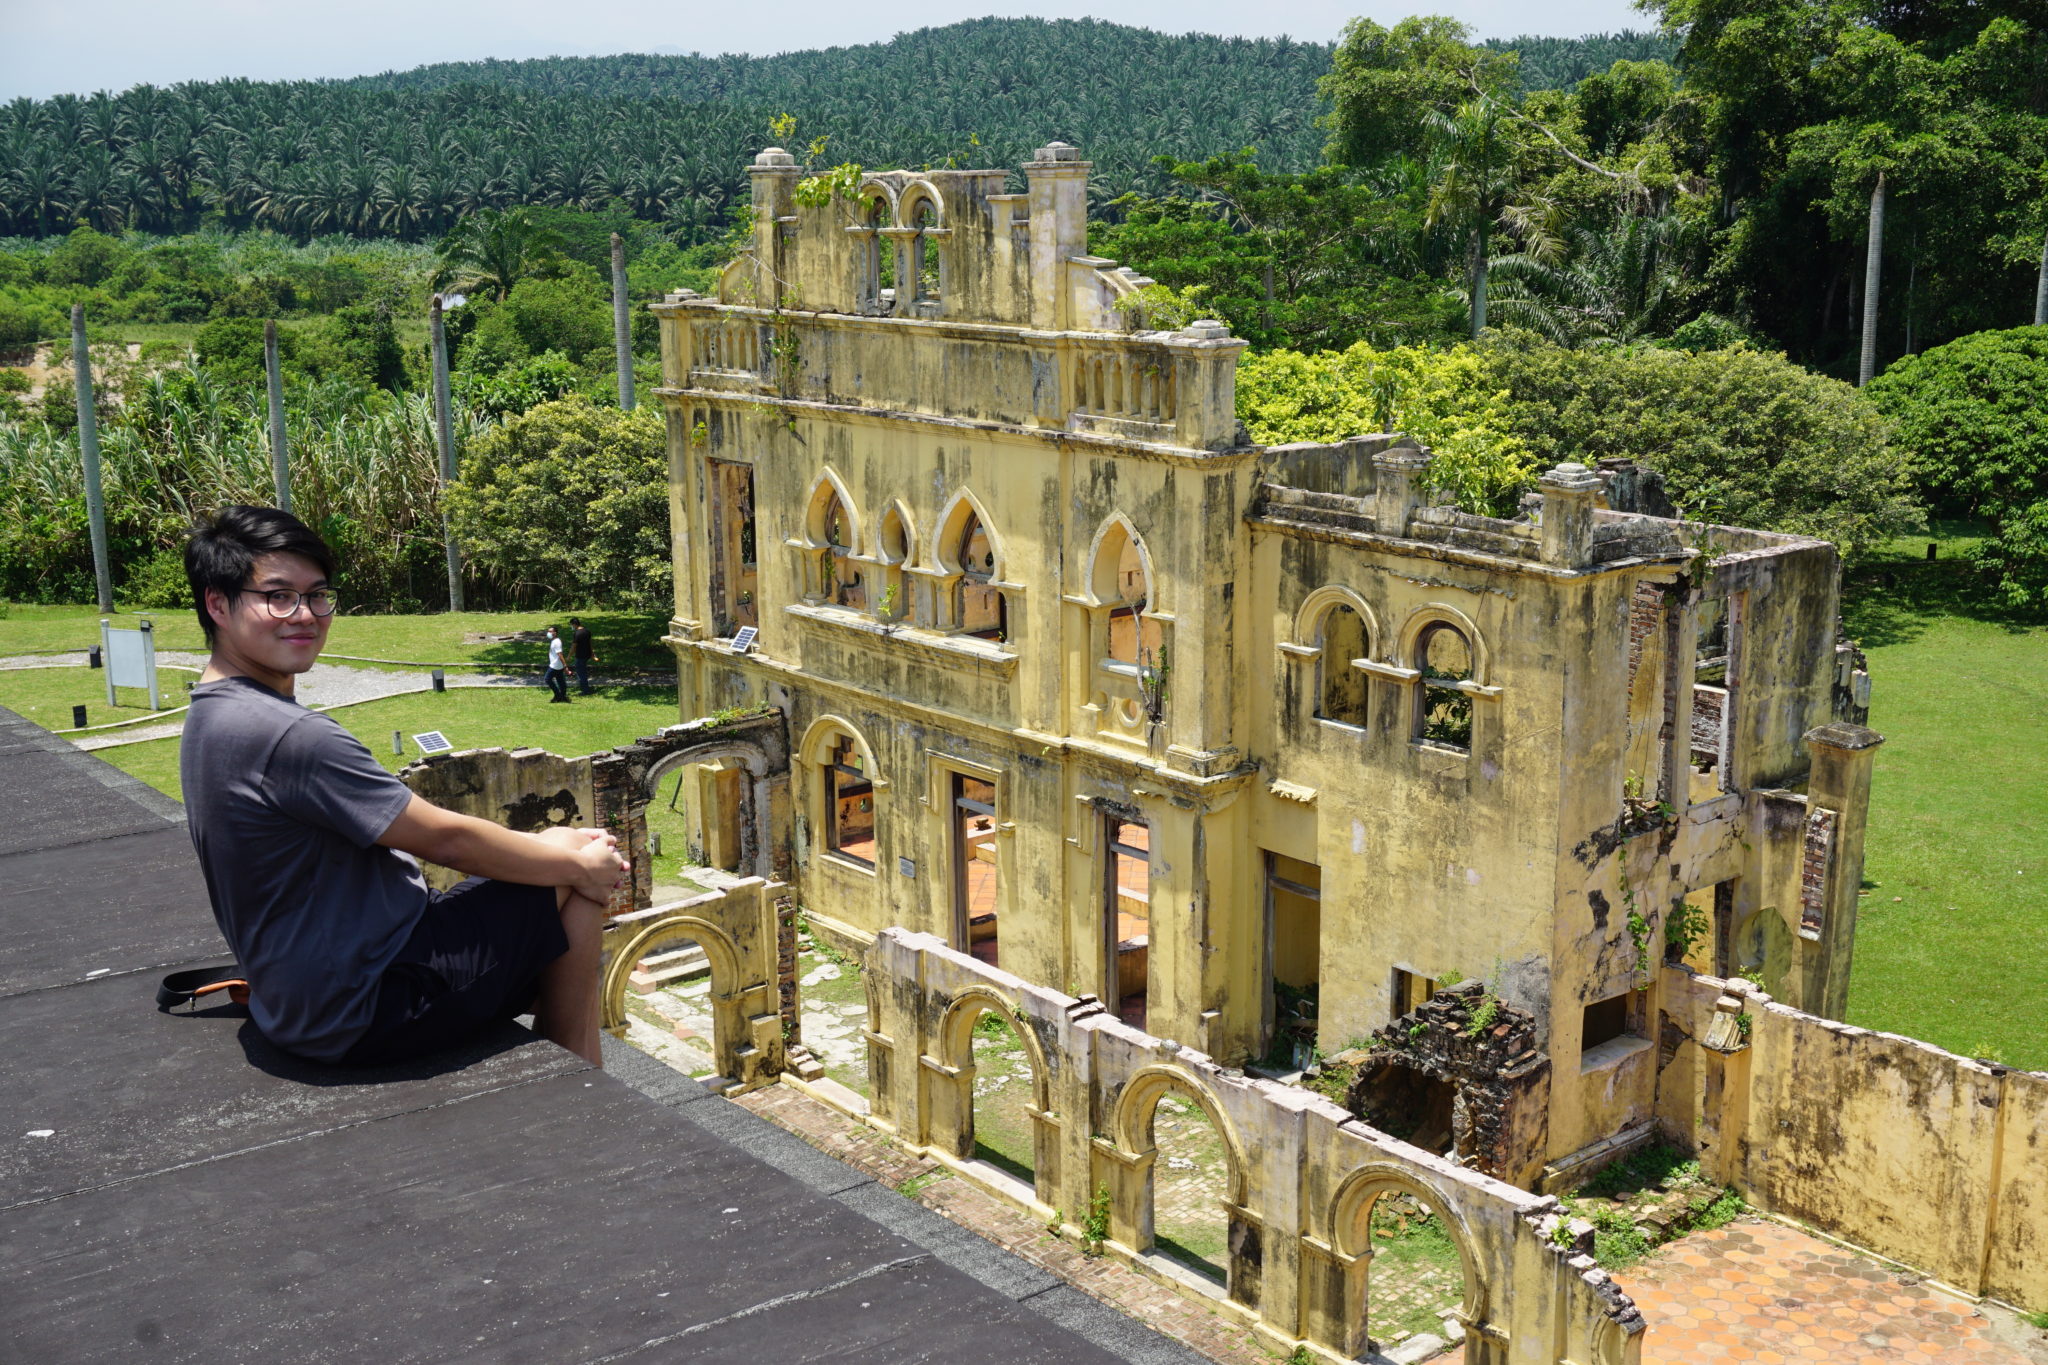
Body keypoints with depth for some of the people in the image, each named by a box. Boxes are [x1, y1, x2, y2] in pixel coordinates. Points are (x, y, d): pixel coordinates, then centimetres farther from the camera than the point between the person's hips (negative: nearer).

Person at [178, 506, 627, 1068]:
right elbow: (444, 838, -18)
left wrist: (543, 844, 3)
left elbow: (409, 830, 8)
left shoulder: (212, 717, 8)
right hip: (365, 1011, -10)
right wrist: (577, 865, -4)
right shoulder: (290, 736, -26)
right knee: (578, 888, 0)